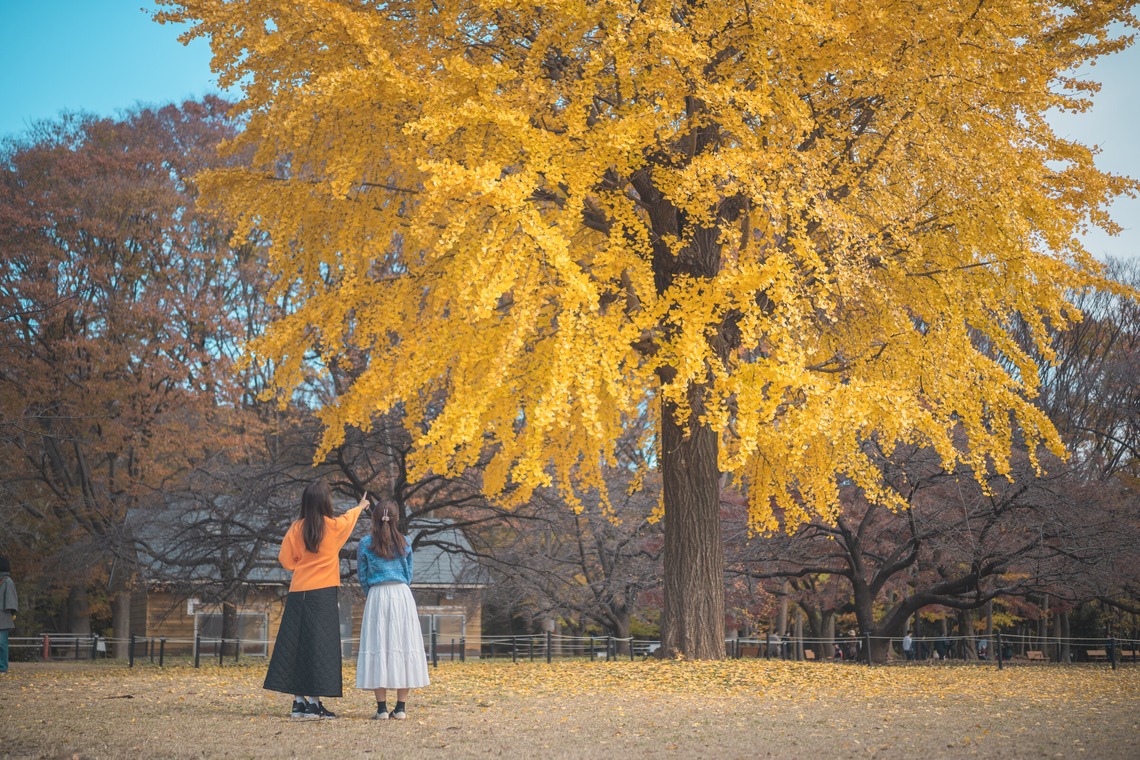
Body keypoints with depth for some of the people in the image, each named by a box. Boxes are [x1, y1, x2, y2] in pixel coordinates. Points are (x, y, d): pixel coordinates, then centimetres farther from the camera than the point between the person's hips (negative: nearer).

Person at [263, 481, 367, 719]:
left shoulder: (296, 528, 2)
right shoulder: (334, 526, -3)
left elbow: (286, 560, 5)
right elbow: (349, 517, 19)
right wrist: (360, 506, 41)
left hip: (298, 593, 4)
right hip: (323, 593, -4)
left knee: (296, 645, 8)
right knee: (319, 646, -3)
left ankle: (299, 702, 10)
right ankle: (313, 702, -5)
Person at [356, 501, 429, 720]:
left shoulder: (365, 544, 2)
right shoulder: (404, 543, 8)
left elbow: (362, 575, 8)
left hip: (377, 596, -2)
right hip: (403, 595, 2)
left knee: (377, 647, -1)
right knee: (403, 646, 3)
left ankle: (382, 708, -7)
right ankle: (401, 707, 0)